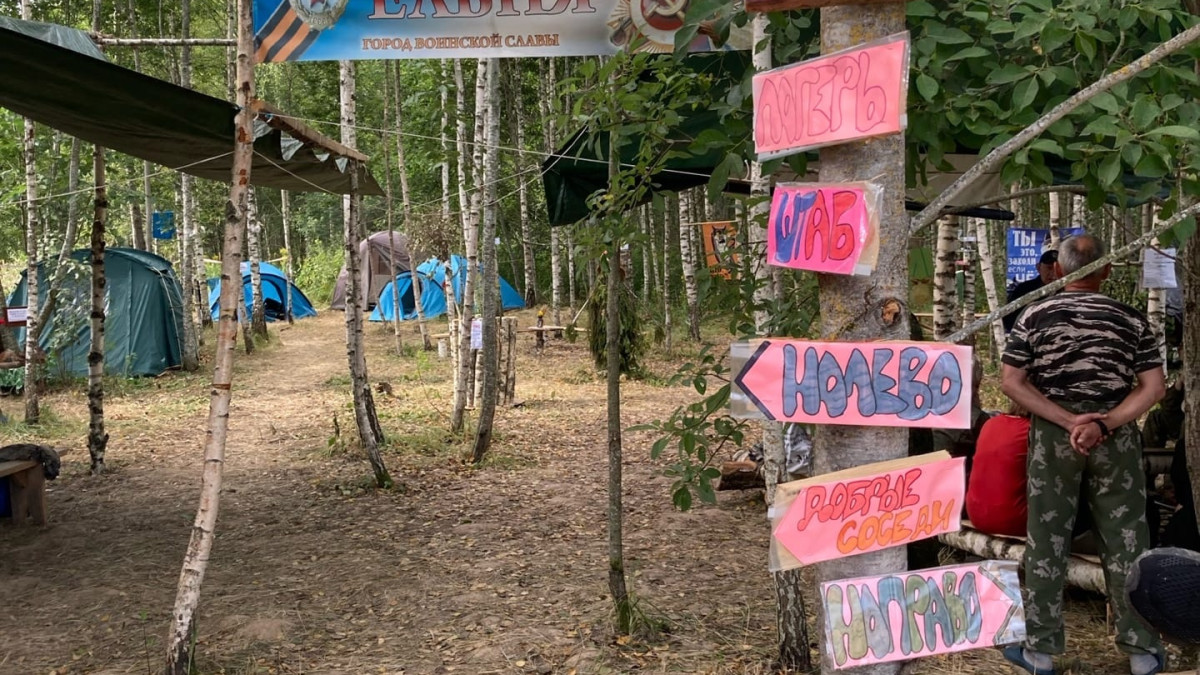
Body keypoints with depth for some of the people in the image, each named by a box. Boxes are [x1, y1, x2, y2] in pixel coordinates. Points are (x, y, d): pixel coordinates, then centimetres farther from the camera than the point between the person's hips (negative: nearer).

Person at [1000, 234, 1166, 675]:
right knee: (1125, 541, 8)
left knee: (1047, 540, 6)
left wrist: (1067, 420, -10)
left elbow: (1010, 381, -6)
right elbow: (1153, 387, -5)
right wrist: (1104, 424, -13)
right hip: (1116, 437, 1)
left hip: (1052, 434, -1)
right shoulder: (1131, 319, 2)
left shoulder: (1034, 316, -1)